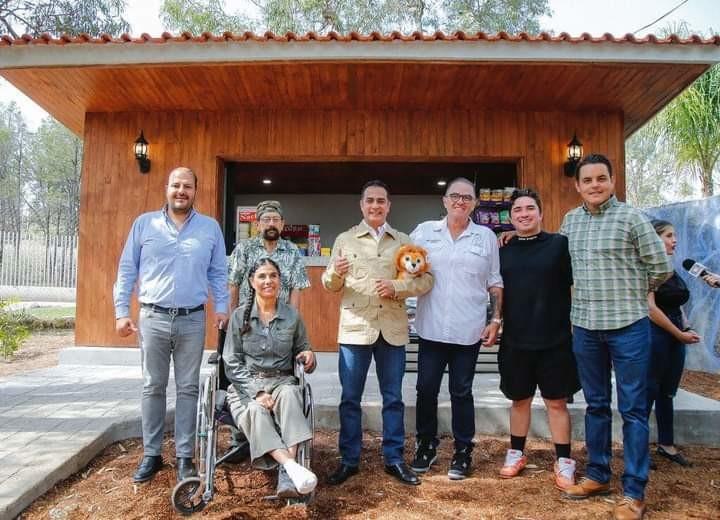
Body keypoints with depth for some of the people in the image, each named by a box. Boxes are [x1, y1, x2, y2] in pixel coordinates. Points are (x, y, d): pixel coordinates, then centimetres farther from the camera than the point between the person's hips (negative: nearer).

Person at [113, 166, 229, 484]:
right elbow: (127, 270, 6)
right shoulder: (144, 224, 5)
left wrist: (221, 308, -2)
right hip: (152, 318, 0)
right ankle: (151, 454, 21)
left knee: (188, 389, 5)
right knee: (152, 388, 8)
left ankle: (184, 456, 16)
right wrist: (121, 311, 0)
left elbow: (218, 273, 8)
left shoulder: (210, 228, 6)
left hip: (192, 320, 0)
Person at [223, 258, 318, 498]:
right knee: (256, 411, -34)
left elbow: (301, 350, 19)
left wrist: (309, 355, -8)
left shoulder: (292, 316, 8)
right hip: (246, 384, 0)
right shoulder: (240, 315, 4)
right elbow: (232, 363, 0)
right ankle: (292, 466, -44)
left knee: (289, 395, -35)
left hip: (281, 381, 1)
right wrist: (257, 392, -14)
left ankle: (286, 474, -44)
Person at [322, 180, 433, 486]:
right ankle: (349, 460, 20)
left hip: (392, 330, 1)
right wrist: (336, 272, -18)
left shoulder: (404, 241, 8)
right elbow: (330, 285, 5)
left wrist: (397, 288, -14)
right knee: (350, 398, 6)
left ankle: (394, 459, 24)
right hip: (355, 328, -1)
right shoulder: (345, 240, 6)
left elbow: (425, 279, 3)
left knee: (393, 398, 10)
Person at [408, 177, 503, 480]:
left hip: (468, 330, -1)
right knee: (426, 389, 7)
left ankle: (463, 452, 23)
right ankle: (426, 446, 26)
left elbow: (495, 284, 7)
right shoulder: (425, 231, 5)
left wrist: (496, 320, 0)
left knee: (461, 392, 8)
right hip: (431, 329, 1)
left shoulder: (486, 237, 5)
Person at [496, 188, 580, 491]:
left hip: (555, 340, -2)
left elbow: (576, 286, -1)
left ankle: (564, 462, 22)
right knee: (520, 400, 15)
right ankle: (516, 454, 30)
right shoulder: (503, 251, 6)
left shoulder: (559, 244, -3)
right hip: (515, 341, 3)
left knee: (556, 402, 8)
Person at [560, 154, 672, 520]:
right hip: (585, 327, 4)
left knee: (632, 410, 4)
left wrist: (633, 292, 8)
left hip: (628, 326, -4)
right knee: (596, 405, 15)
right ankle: (597, 475, 29)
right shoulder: (570, 221, 7)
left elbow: (661, 268, -2)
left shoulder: (630, 218, -6)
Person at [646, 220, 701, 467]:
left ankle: (666, 444, 26)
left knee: (667, 393, 15)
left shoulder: (671, 270, 15)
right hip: (655, 337, -8)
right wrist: (680, 334, -12)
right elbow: (651, 308, -18)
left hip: (674, 338, 8)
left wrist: (686, 328, 5)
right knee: (649, 393, -3)